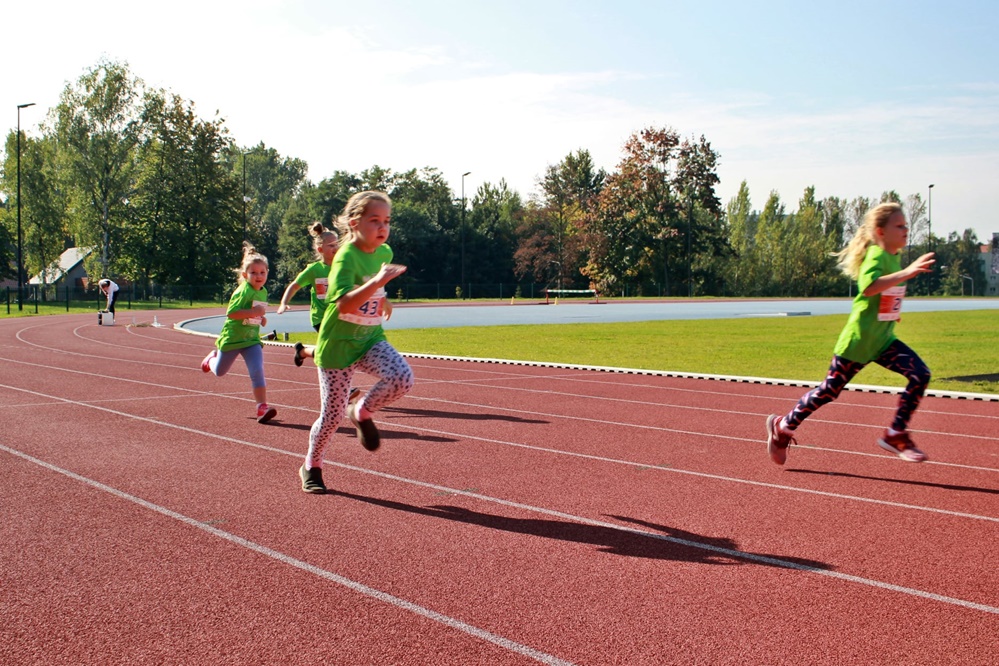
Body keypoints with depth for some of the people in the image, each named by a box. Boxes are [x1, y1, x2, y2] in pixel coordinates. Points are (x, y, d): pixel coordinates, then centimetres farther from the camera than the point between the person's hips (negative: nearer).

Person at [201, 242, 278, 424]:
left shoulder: (263, 293, 4)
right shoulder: (243, 291, -21)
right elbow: (231, 312, -29)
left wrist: (261, 318, 3)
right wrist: (253, 312, -34)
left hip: (252, 339, 5)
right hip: (231, 338, -4)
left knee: (257, 371, -16)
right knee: (219, 371, 18)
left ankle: (262, 407, -18)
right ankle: (212, 358, 53)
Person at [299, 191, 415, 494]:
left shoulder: (385, 252, 3)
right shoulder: (346, 257, -20)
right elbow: (344, 303, -36)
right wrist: (379, 280, -43)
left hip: (371, 338, 5)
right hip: (338, 343, -5)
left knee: (403, 378, -23)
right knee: (332, 414, 2)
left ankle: (362, 412, 5)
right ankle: (311, 466, 29)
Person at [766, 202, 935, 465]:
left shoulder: (894, 257, 10)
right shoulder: (876, 255, -17)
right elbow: (868, 286, -40)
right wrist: (907, 272, -46)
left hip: (883, 340, 8)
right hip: (858, 340, -8)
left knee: (920, 374, -10)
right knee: (829, 391, 1)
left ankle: (896, 435, -1)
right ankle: (782, 428, 20)